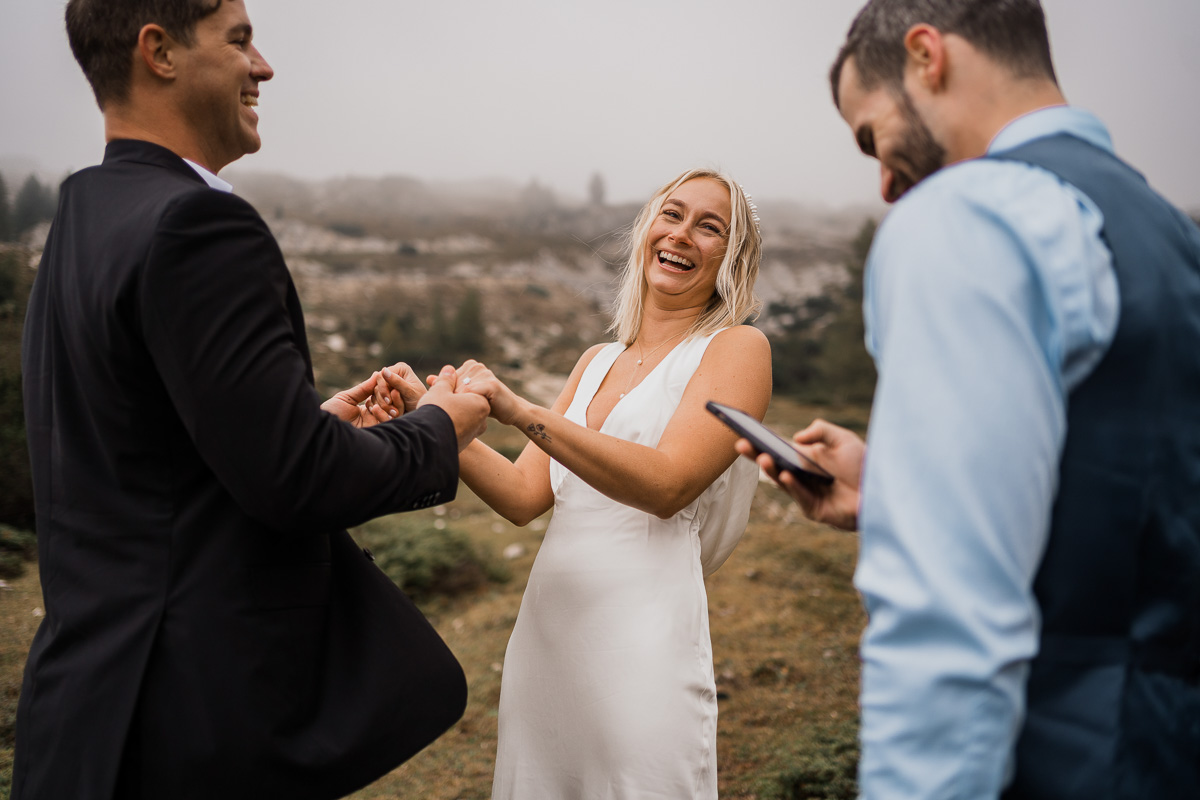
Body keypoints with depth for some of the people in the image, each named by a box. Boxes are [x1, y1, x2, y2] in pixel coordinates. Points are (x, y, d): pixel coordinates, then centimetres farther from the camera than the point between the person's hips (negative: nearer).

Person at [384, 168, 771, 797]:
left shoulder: (738, 348, -1)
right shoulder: (597, 362, 17)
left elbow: (667, 484, -16)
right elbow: (522, 496, 10)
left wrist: (520, 412, -22)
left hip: (641, 643, -6)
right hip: (542, 634, 6)